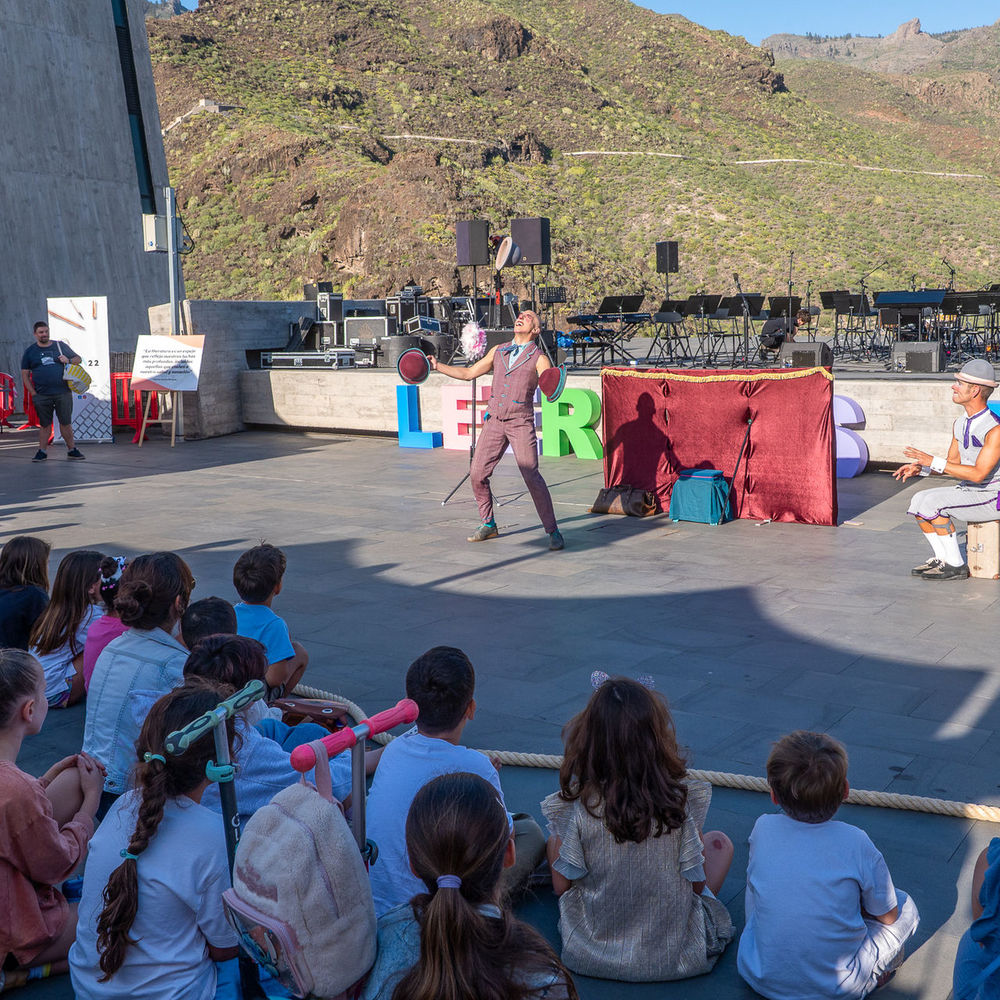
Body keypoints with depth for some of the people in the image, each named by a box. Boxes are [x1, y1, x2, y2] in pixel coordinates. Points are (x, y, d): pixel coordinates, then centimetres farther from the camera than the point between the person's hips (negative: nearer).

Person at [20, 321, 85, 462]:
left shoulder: (61, 346, 10)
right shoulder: (30, 352, 8)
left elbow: (78, 359, 17)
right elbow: (25, 374, 8)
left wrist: (69, 360, -6)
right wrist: (33, 393, -2)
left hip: (63, 393, 0)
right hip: (41, 396, 0)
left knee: (66, 422, 3)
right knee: (45, 424, 4)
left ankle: (72, 449, 14)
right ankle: (42, 451, 14)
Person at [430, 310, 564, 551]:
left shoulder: (539, 358, 1)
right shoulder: (498, 352, 16)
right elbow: (469, 373, 22)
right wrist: (438, 366, 17)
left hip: (520, 422, -5)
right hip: (494, 420, 5)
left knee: (532, 477, -13)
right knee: (477, 474, 2)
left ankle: (552, 531, -2)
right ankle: (488, 524, 19)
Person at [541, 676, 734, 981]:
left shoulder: (577, 806, -21)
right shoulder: (683, 800, -20)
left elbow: (561, 886, -9)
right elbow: (698, 884, -8)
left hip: (592, 954, 0)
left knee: (554, 838, 23)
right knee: (720, 842, 20)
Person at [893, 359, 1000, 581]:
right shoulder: (960, 424, 5)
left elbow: (979, 473, -28)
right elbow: (952, 463, 13)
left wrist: (933, 462, -28)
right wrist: (919, 468, -5)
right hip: (967, 490, 9)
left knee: (933, 503, -24)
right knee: (919, 500, -5)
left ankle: (956, 565, -12)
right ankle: (942, 558, 4)